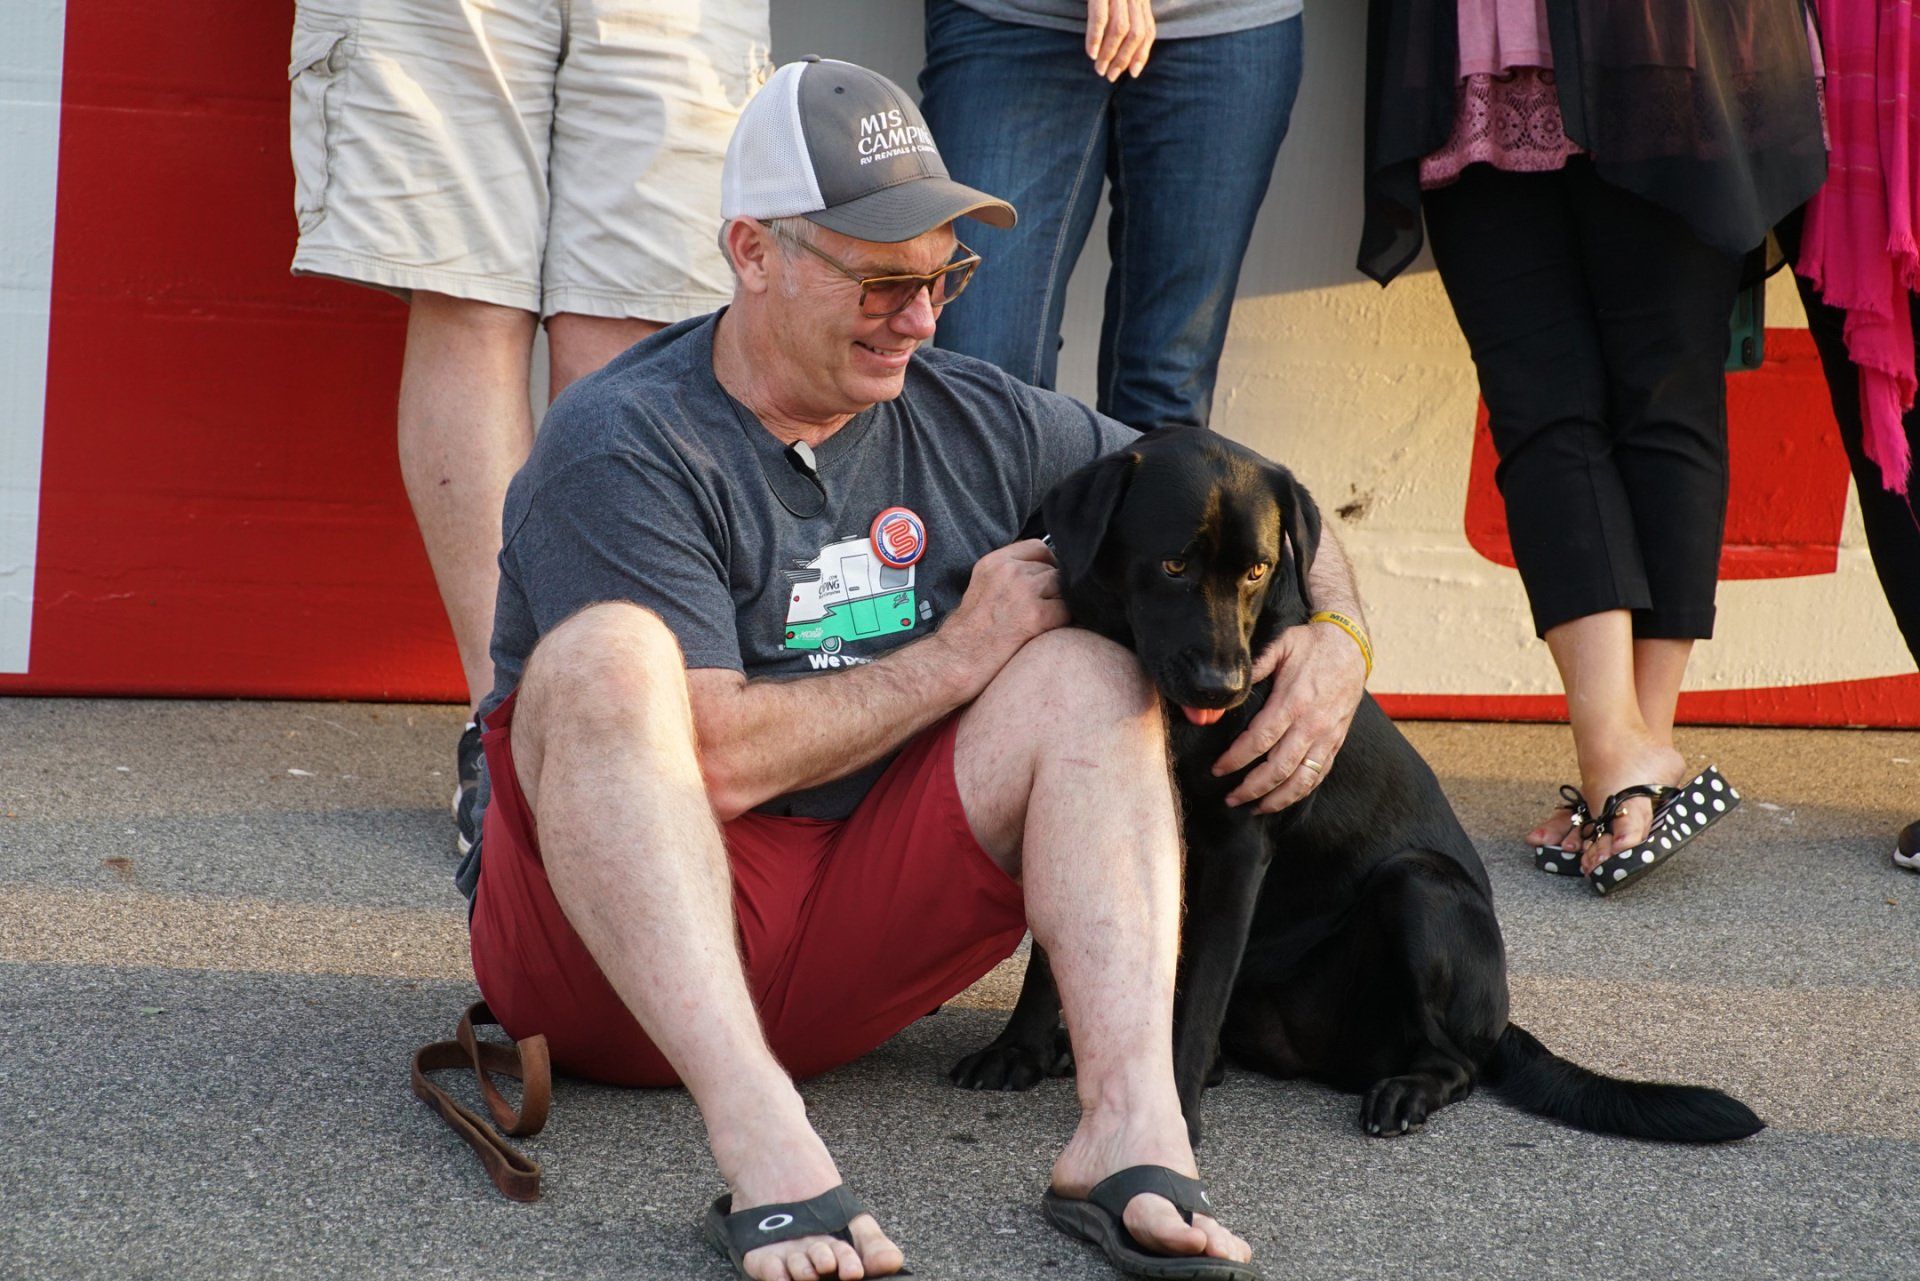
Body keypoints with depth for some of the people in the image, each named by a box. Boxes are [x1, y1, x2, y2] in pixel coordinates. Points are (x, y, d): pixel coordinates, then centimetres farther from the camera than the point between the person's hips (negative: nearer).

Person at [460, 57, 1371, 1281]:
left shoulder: (978, 426, 9)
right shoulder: (624, 448, -10)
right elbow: (716, 758, -20)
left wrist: (1330, 645, -6)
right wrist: (964, 652, -11)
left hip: (842, 960, 5)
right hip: (618, 942, -5)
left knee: (1088, 674, -10)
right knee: (608, 649, -31)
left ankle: (1133, 1121, -30)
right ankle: (759, 1135, -46)